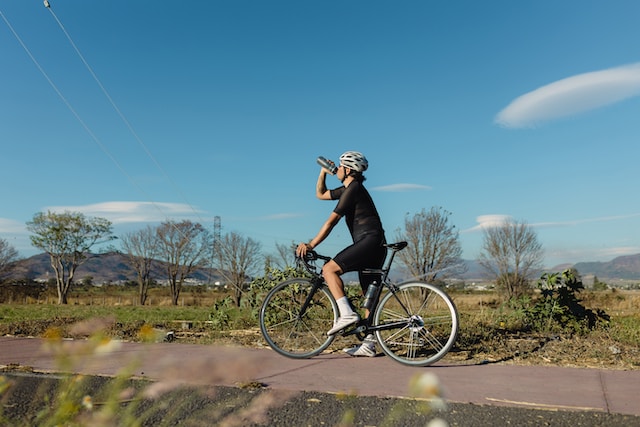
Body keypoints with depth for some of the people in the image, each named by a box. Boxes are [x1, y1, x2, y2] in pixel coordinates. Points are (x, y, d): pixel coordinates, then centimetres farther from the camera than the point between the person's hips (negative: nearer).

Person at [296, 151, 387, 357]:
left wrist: (311, 245, -13)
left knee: (329, 269, -17)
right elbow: (320, 194, 31)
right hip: (374, 246, 11)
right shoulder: (348, 188, 20)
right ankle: (368, 344, 13)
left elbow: (331, 221, -14)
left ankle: (347, 314, -20)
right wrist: (323, 172, 20)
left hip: (369, 241, -11)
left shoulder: (353, 189, -10)